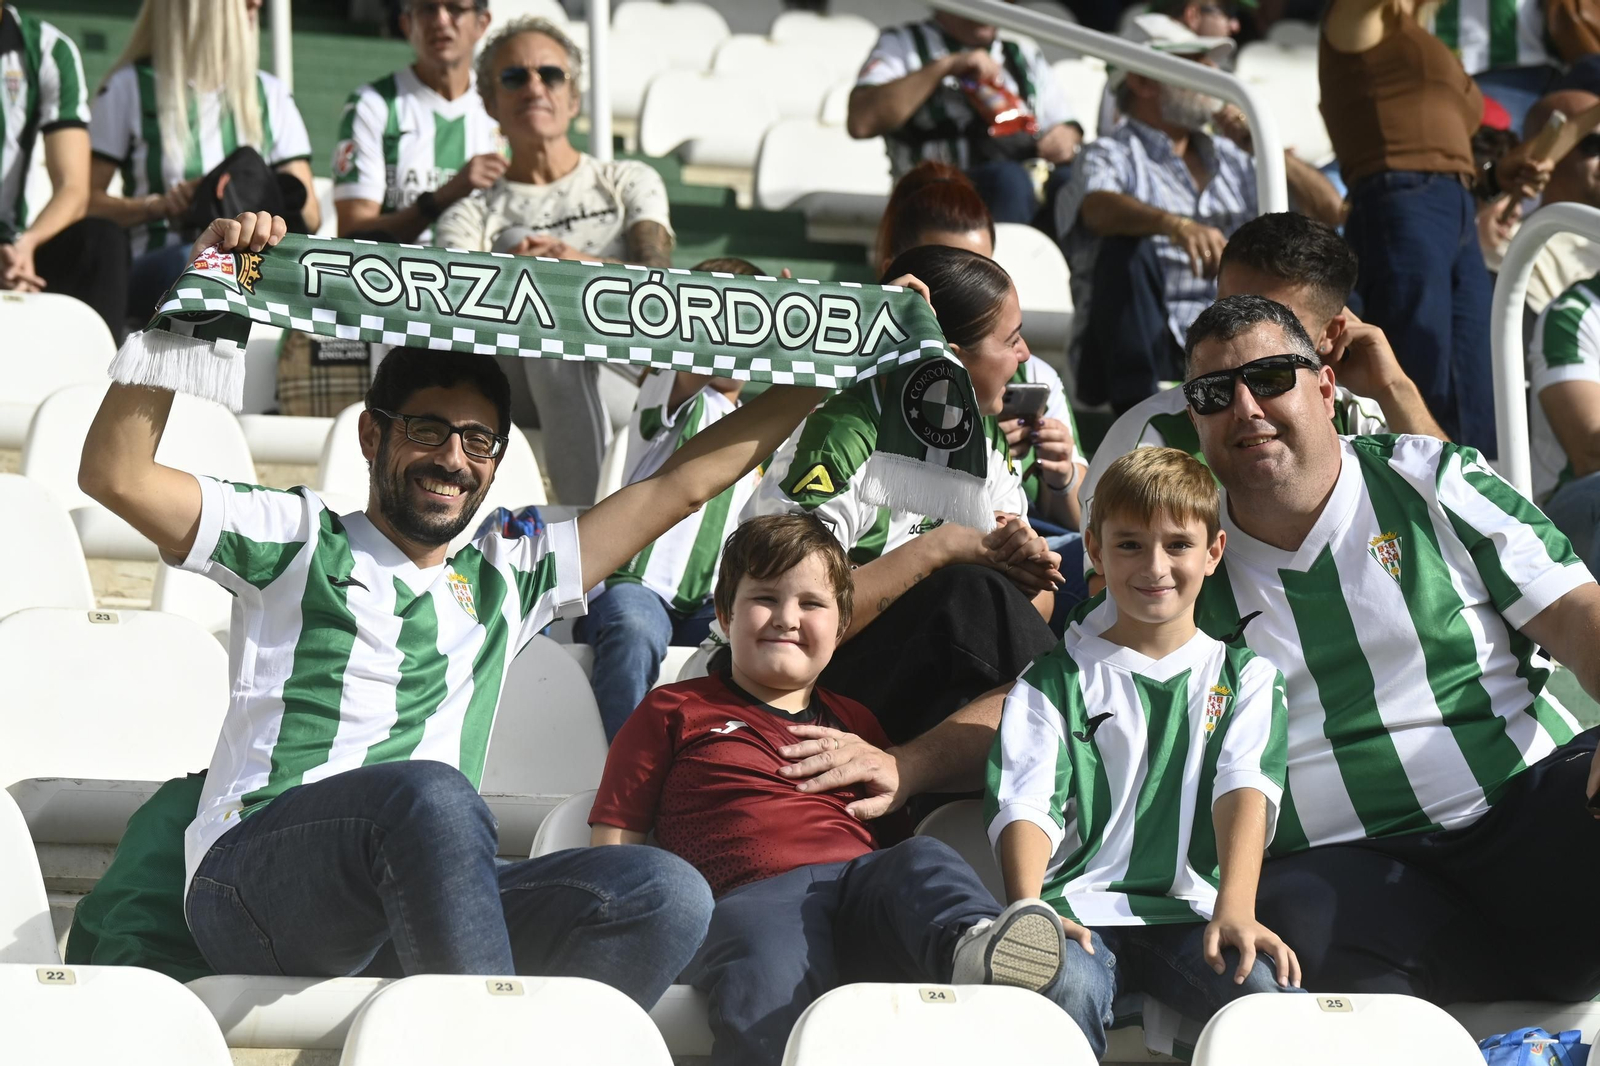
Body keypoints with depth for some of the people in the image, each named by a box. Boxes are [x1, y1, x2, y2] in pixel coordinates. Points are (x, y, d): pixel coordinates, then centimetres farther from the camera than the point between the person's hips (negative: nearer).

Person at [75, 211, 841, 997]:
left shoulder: (506, 579, 28)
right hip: (255, 882, -5)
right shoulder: (299, 539, 15)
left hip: (414, 915, 5)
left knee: (668, 896, -21)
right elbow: (115, 474, 2)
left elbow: (682, 483, 31)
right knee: (431, 791, -38)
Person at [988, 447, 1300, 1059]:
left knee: (1273, 994, -32)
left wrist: (1235, 910, -21)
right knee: (1066, 987, -36)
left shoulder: (1245, 677, 19)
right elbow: (1026, 802, 2)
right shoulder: (1056, 680, 17)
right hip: (1081, 909, 0)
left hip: (1193, 912, 1)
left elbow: (1245, 787, 0)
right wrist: (1028, 910, -20)